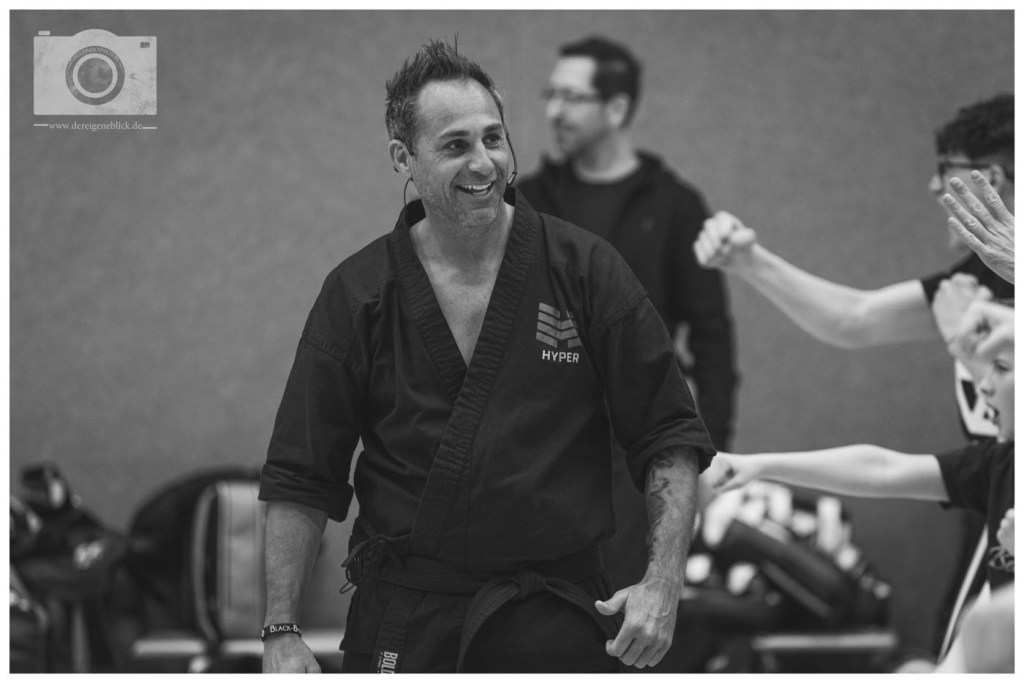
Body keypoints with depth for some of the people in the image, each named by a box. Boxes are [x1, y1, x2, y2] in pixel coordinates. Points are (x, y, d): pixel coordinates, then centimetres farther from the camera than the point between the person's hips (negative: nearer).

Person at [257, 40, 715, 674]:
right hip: (402, 616, 1)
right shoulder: (357, 294, 2)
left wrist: (663, 585, -8)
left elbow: (670, 437, 3)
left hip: (557, 618, -1)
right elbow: (299, 479, 4)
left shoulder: (585, 269, 0)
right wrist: (281, 633, -2)